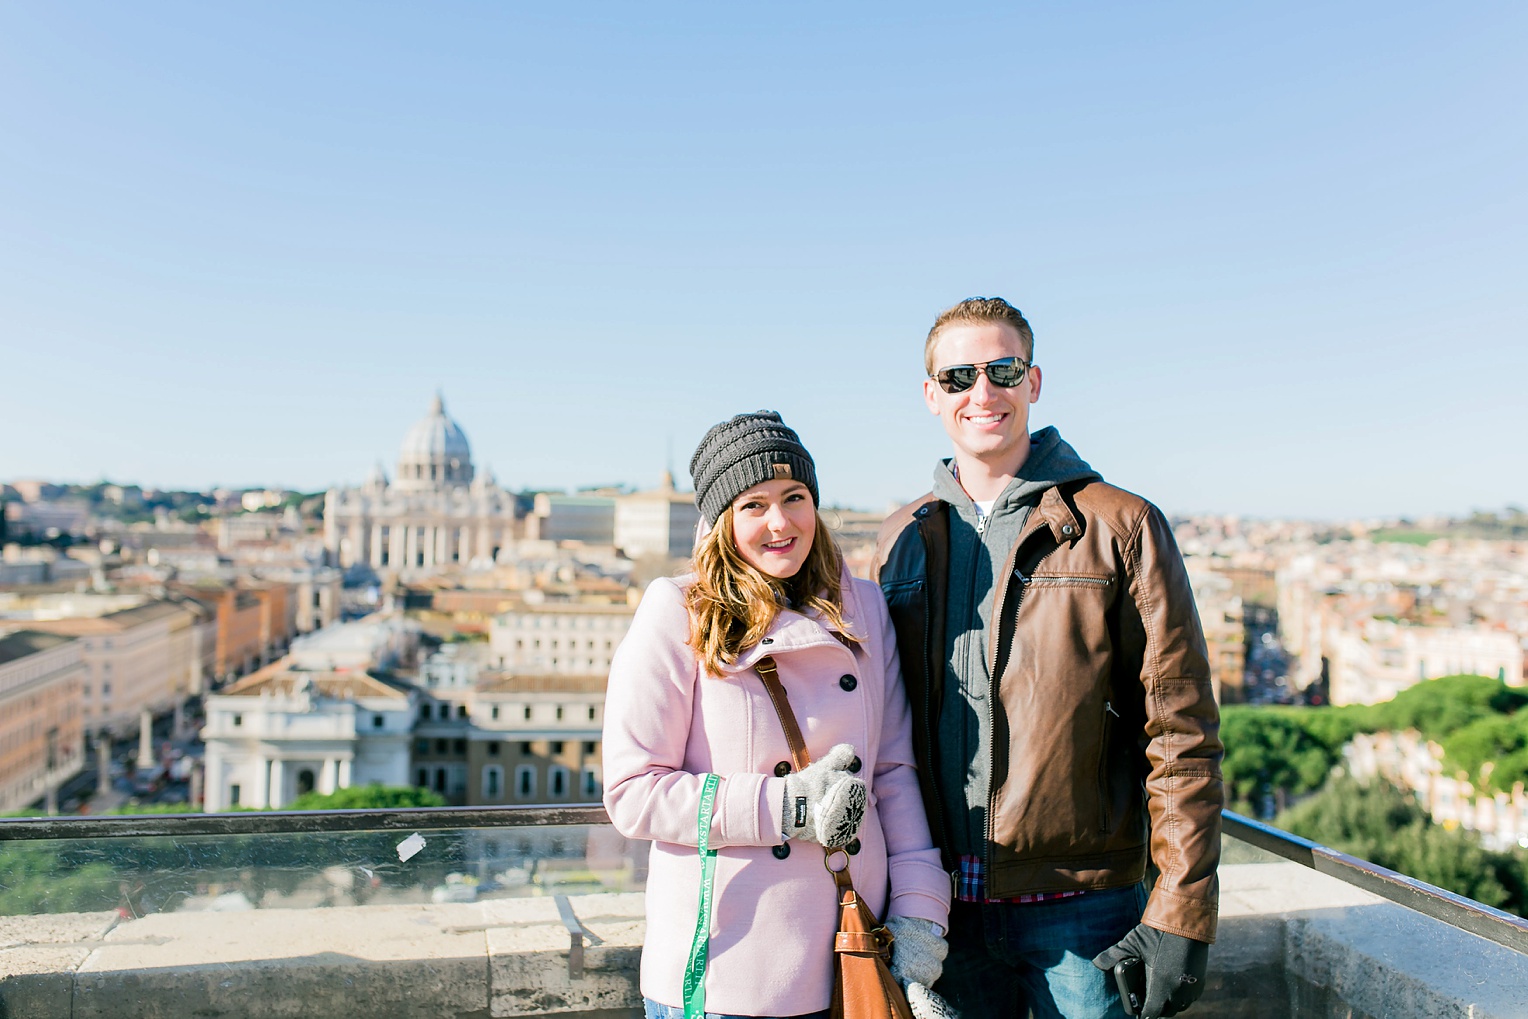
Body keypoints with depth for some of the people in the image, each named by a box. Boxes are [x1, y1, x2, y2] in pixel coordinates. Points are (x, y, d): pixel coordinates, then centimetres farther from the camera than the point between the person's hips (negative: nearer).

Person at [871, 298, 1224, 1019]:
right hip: (943, 907, 3)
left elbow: (1180, 731, -6)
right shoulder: (902, 541, 7)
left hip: (1080, 904, -3)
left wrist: (1182, 913, -10)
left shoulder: (1121, 526, -4)